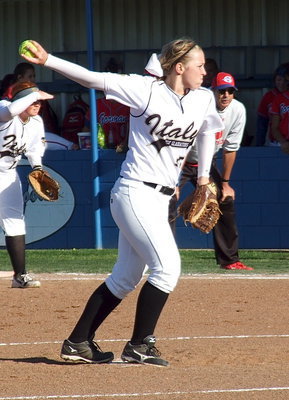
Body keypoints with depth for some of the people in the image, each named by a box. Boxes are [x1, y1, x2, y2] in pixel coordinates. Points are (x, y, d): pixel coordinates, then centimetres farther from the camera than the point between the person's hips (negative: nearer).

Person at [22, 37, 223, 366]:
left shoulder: (203, 99, 5)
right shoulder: (146, 90, -13)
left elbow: (206, 131, 26)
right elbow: (93, 79, -17)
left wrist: (203, 175, 25)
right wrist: (48, 61, -26)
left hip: (160, 199, 8)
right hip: (135, 193, -8)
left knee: (126, 278, 13)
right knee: (167, 266, -16)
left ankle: (78, 343, 21)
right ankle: (138, 347, -7)